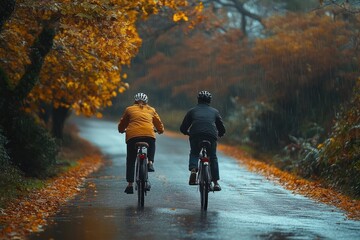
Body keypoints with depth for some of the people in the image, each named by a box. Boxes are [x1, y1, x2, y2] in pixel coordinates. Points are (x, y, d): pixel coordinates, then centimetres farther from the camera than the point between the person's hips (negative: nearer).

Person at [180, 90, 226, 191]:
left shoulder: (192, 111, 24)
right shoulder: (214, 111, 26)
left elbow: (183, 128, 22)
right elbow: (222, 129, 25)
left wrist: (188, 133, 42)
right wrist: (218, 134, 46)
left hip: (195, 135, 0)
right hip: (211, 135, 0)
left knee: (194, 153, 23)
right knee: (213, 157, 15)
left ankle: (193, 169, -6)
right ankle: (216, 183, 12)